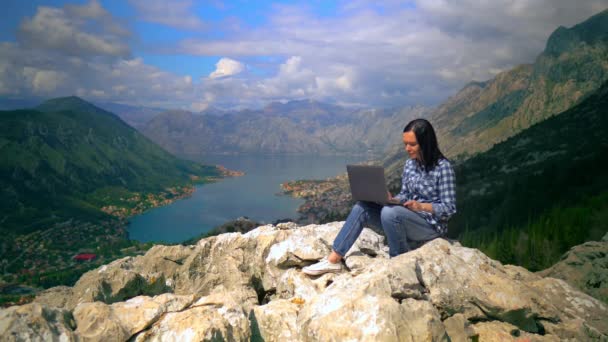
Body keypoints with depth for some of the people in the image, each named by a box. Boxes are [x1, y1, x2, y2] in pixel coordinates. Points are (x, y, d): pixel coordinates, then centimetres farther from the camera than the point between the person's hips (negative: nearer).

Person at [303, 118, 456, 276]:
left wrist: (421, 206, -26)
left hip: (432, 225, -6)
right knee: (362, 207, -12)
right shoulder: (409, 164, 6)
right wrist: (390, 199, -9)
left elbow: (449, 208, -12)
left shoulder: (443, 167, -13)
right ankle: (333, 260, -16)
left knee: (389, 212, -34)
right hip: (408, 219, 7)